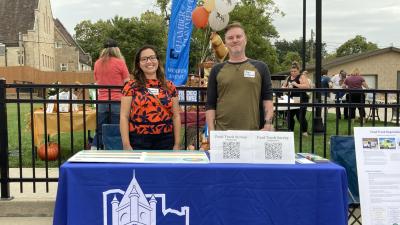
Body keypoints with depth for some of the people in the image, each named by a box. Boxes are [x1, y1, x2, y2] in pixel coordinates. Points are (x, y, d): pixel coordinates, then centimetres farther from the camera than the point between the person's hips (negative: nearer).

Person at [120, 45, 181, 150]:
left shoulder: (169, 87, 8)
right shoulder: (131, 87, 1)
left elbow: (176, 117, 9)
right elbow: (124, 117, -2)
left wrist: (177, 144, 4)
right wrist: (126, 145, -9)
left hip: (165, 141, 3)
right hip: (139, 142, -2)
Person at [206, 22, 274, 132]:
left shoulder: (260, 68, 7)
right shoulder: (217, 70, 7)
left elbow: (267, 98, 3)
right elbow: (210, 104, 5)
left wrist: (268, 124, -10)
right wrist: (211, 131, -5)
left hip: (253, 132, 0)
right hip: (223, 132, 0)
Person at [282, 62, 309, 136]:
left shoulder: (301, 77, -5)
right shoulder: (289, 78, 15)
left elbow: (307, 86, -19)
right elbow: (283, 86, 21)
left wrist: (296, 85, -24)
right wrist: (286, 87, -2)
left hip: (301, 100, -6)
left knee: (301, 117, -5)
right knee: (289, 116, 5)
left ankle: (304, 132, 10)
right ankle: (290, 131, 19)